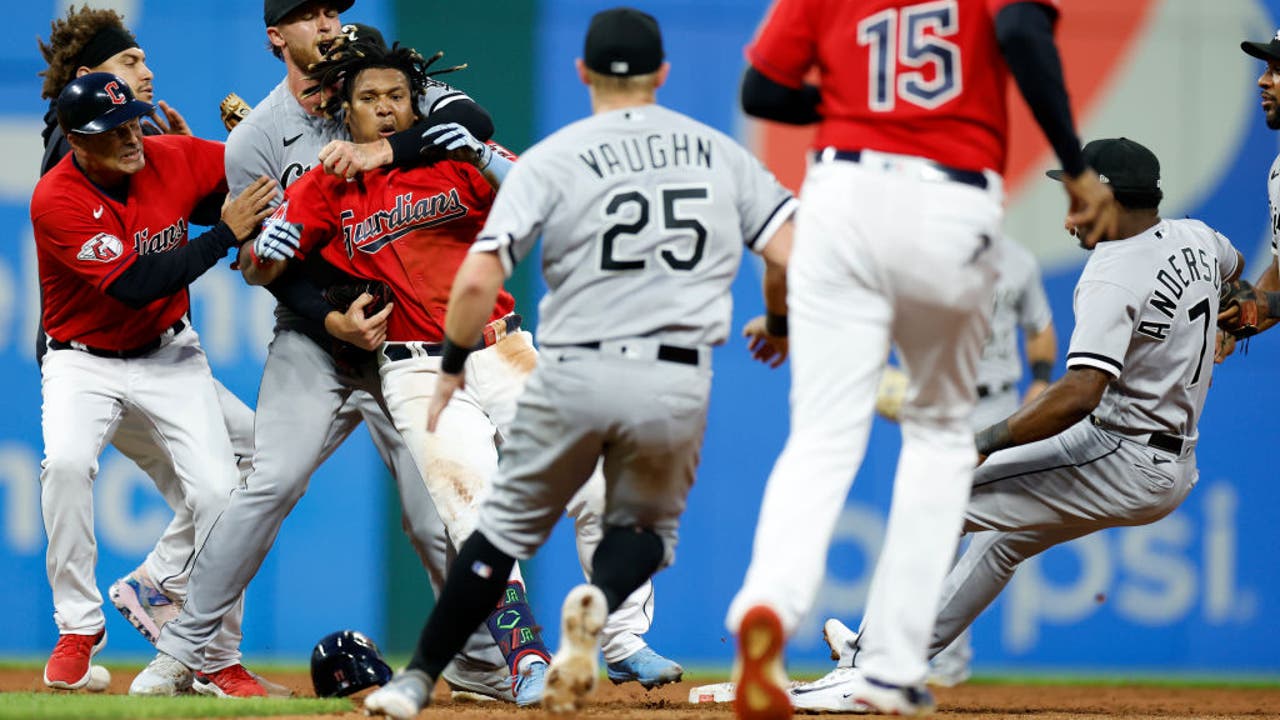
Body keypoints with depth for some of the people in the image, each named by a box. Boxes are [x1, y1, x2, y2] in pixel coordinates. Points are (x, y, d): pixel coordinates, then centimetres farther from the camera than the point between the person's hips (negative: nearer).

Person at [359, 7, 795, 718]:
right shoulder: (720, 154, 8)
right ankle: (599, 600, -12)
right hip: (678, 386, 1)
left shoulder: (550, 160, 0)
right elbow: (793, 256, -1)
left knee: (509, 525, 18)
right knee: (646, 525, 22)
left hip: (573, 376, -1)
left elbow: (476, 281, -9)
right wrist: (779, 322, 19)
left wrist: (454, 367, 7)